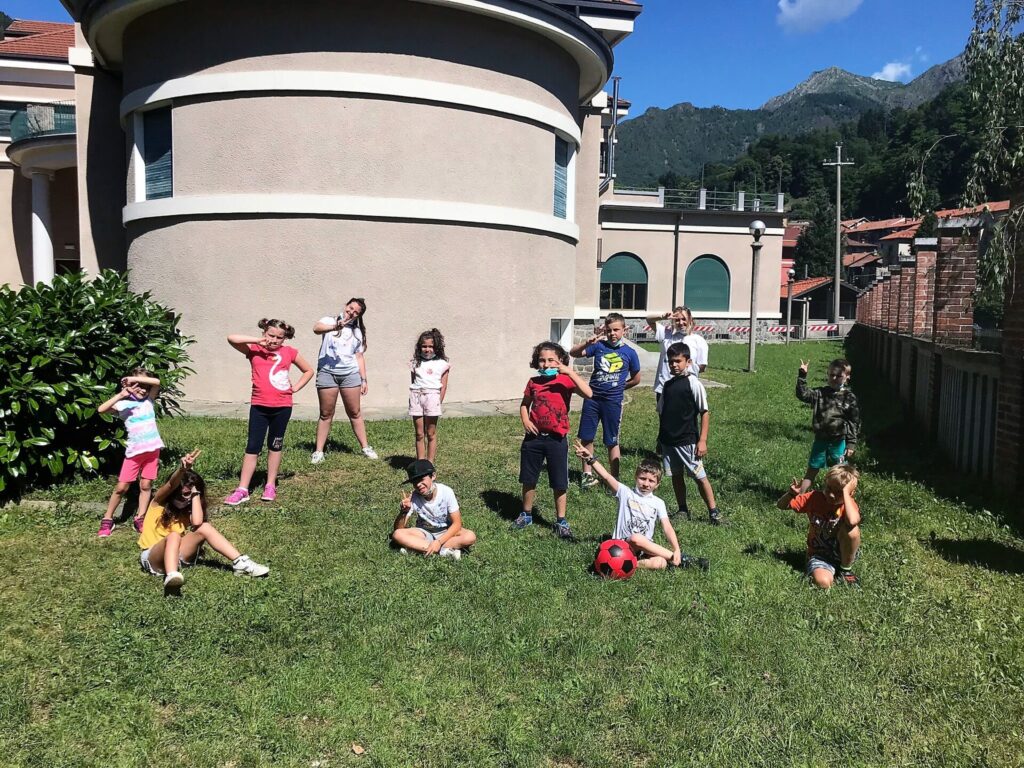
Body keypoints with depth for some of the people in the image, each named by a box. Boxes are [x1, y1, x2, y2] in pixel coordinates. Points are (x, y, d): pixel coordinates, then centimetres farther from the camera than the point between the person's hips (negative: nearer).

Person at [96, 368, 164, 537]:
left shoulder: (149, 400, 6)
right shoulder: (124, 404, 1)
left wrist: (134, 378, -13)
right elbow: (101, 409, -15)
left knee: (146, 485, 6)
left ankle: (140, 519, 15)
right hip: (134, 450, -2)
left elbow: (157, 382, -11)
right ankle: (107, 519, 15)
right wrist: (120, 394, -19)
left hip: (152, 449, 2)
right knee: (121, 487, 1)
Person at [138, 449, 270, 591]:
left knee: (204, 527, -19)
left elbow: (197, 522, -19)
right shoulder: (159, 503, -4)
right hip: (152, 558, -4)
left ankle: (240, 563, -25)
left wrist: (195, 493, -12)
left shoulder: (187, 510, 5)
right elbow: (171, 485, -26)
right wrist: (183, 469, -47)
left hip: (176, 554, 4)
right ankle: (171, 575, -62)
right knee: (173, 535, -35)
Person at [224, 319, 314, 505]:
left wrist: (295, 388, 5)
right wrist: (258, 341, -13)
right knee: (252, 447, 0)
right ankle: (242, 490, 2)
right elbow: (231, 338, -15)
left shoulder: (289, 352, 3)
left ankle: (270, 486, 23)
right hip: (259, 406, -1)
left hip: (282, 407, 1)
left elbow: (308, 371, 16)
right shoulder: (254, 350, 1)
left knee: (275, 446, 13)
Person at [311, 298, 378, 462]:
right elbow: (316, 328, -21)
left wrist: (364, 379, 8)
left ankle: (365, 447, 16)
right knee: (326, 414, 2)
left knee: (355, 412, 8)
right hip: (327, 373, -3)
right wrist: (334, 327, -38)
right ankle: (319, 451, 8)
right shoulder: (329, 321, 3)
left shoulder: (357, 332, 14)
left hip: (350, 374, 3)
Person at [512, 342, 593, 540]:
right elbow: (524, 404, 15)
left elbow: (588, 393, -24)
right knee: (528, 479, 14)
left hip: (557, 439, -3)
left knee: (559, 483, 6)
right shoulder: (533, 382, 2)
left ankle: (561, 521, 21)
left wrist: (570, 372, -25)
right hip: (534, 437, 3)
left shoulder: (565, 380, -8)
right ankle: (526, 515, 33)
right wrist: (525, 420, -3)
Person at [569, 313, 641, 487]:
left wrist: (618, 387, 10)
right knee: (586, 438, 9)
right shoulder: (599, 346, 0)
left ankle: (614, 478, 17)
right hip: (592, 398, 2)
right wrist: (588, 342, -21)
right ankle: (587, 474, 24)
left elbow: (636, 379, 9)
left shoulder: (629, 352, -2)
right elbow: (573, 353, -7)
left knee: (612, 442, 6)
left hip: (613, 402, -2)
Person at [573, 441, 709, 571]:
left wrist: (676, 550, -18)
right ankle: (679, 558, -23)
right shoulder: (626, 493, 2)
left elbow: (667, 528, -1)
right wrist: (590, 459, -26)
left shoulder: (658, 503, 9)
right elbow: (606, 476, -12)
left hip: (645, 548, 0)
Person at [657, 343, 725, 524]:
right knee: (676, 476, 12)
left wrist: (702, 441, -13)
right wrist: (660, 438, 16)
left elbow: (704, 413, -9)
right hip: (668, 440, 6)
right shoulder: (667, 385, 9)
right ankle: (682, 511, 22)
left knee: (700, 476, -2)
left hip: (687, 440, -6)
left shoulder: (693, 383, -9)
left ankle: (714, 512, 6)